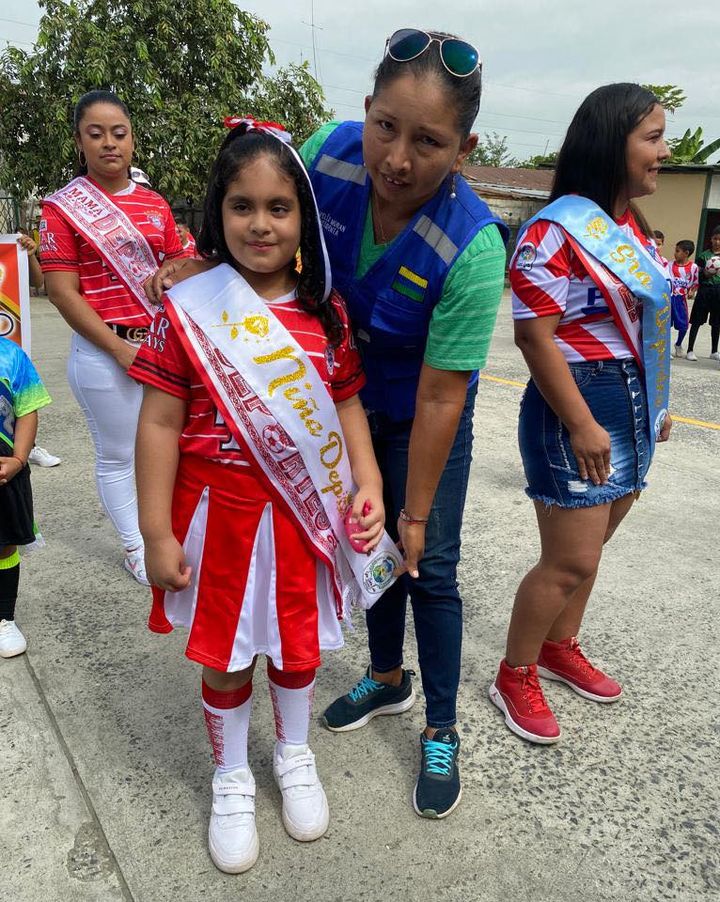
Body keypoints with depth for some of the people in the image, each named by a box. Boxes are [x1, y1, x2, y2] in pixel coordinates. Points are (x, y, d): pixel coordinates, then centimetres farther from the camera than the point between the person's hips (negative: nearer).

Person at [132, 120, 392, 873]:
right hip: (220, 515, -2)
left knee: (299, 642, 20)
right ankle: (231, 781, 40)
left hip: (303, 515, 3)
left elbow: (347, 407, 6)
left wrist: (368, 485, -8)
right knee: (226, 657, 14)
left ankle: (294, 756, 47)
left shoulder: (325, 313, -1)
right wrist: (156, 534, -10)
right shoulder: (188, 311, -10)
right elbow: (159, 424, -9)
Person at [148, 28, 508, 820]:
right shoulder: (329, 151, -22)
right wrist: (204, 262, -16)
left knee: (427, 567, 2)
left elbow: (437, 399, -28)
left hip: (423, 418, -4)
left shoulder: (472, 248, -33)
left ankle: (441, 732, 26)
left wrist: (416, 511, -20)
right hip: (350, 401, 5)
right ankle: (387, 679, 42)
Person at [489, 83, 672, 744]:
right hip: (579, 407, -9)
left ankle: (560, 647, 38)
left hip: (634, 405, 9)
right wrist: (582, 425, -21)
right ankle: (515, 677, 18)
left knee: (590, 544, 18)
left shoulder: (632, 229, 13)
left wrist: (657, 405, 17)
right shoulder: (557, 231, -15)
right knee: (570, 560, -2)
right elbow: (535, 335, -21)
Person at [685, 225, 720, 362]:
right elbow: (696, 276, -4)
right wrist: (706, 274, -21)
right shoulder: (703, 255, -1)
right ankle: (690, 350, 5)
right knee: (697, 321, -1)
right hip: (705, 290, -3)